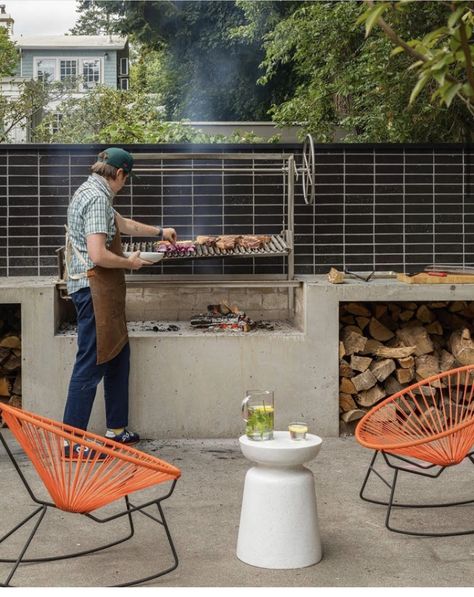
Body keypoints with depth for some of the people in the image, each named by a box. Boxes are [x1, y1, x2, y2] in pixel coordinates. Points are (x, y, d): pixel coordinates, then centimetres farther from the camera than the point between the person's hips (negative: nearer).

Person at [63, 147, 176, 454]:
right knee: (91, 365, -6)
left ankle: (117, 429, 26)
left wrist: (160, 231, 43)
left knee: (118, 356, 17)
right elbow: (98, 254, -25)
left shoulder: (90, 193, 17)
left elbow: (124, 224, 34)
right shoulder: (97, 198, -16)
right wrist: (131, 263, -8)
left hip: (103, 291, 11)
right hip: (94, 288, -11)